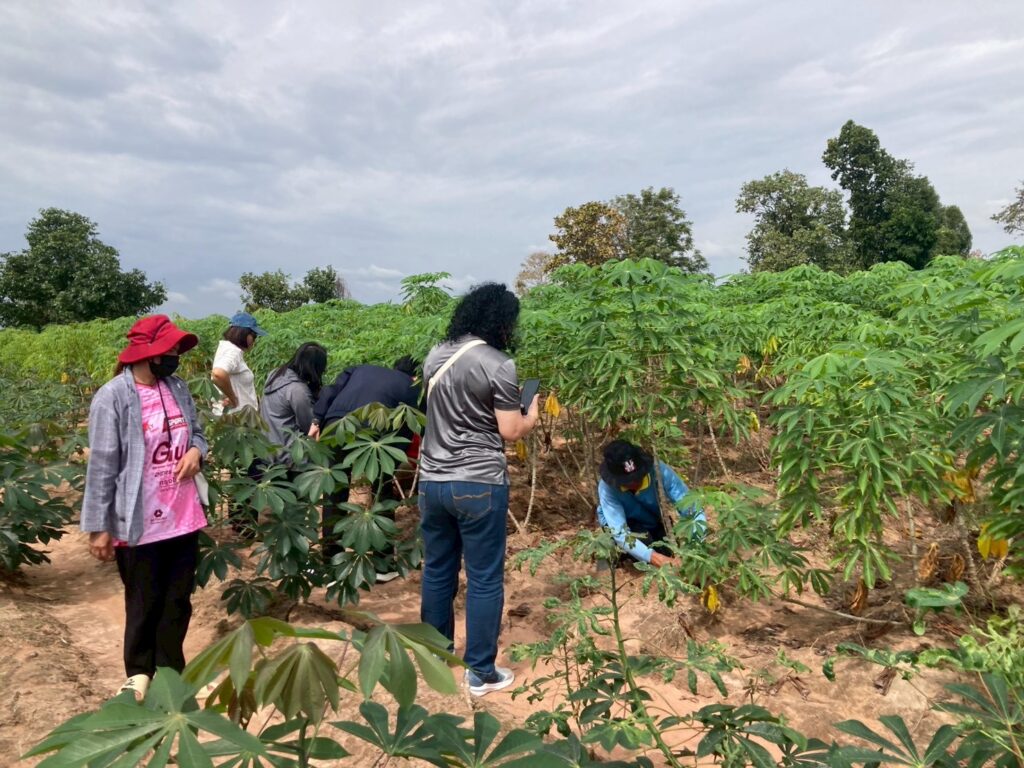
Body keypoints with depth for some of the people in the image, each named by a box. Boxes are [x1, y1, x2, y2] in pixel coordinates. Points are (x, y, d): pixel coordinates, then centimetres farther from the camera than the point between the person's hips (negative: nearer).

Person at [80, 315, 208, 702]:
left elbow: (196, 432, 16)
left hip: (183, 517, 5)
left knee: (178, 600, 16)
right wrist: (98, 527, -10)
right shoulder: (113, 398, -16)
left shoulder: (178, 388, 2)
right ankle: (139, 672, 36)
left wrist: (196, 451, -8)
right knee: (144, 604, 14)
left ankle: (170, 670, 34)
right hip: (139, 523, -5)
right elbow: (102, 467, -13)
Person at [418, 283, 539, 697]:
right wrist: (533, 414, 9)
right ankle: (480, 673, 16)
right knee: (484, 580, 6)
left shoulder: (435, 356, 7)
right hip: (479, 485, -6)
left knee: (437, 572, 18)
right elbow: (510, 431, -11)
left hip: (433, 481, 6)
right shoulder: (498, 364, -13)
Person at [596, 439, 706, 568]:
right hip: (627, 526, -2)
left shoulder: (658, 470, -34)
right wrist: (654, 558, -52)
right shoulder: (607, 488, -35)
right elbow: (620, 533, -38)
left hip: (655, 524, 3)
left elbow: (691, 507, -31)